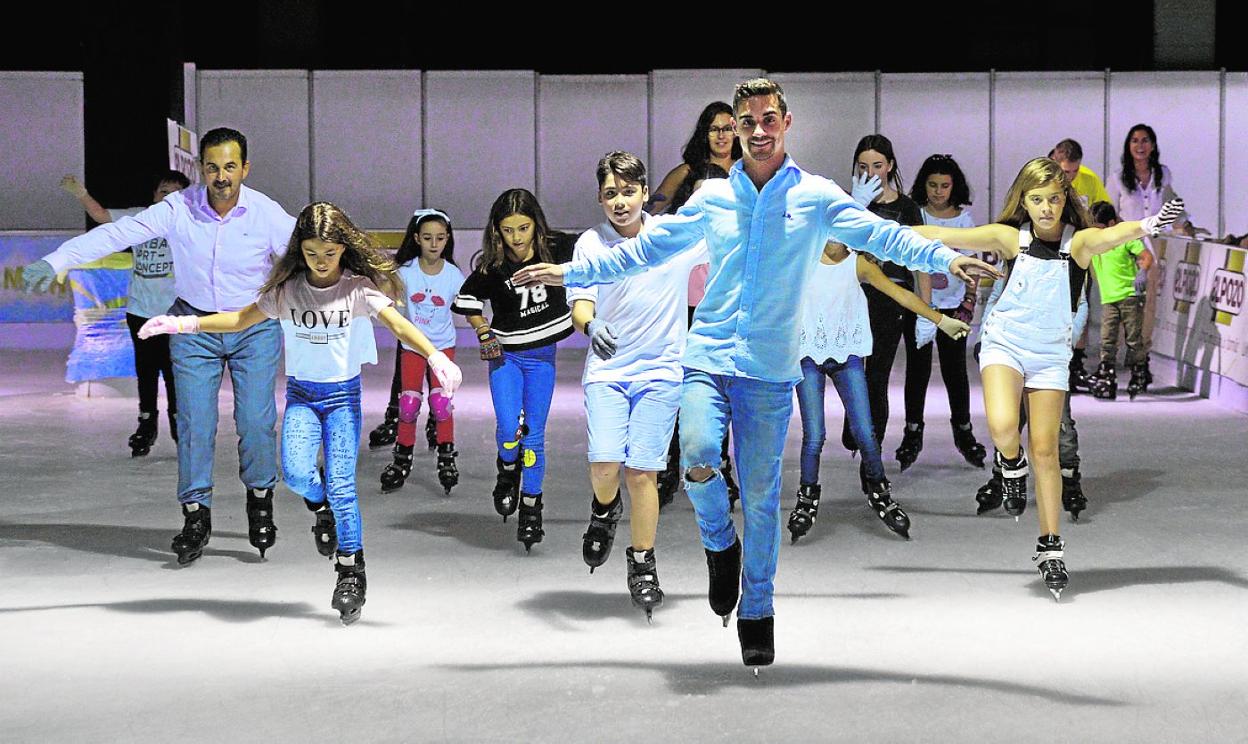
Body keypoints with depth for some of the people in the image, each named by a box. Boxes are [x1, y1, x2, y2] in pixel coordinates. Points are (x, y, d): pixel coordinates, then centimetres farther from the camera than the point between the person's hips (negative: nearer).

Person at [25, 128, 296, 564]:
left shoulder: (266, 214, -13)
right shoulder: (178, 209, -13)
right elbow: (115, 234, -16)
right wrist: (54, 262, -23)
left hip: (255, 330, -1)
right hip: (195, 327, 1)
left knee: (256, 421, -8)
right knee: (194, 423, -4)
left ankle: (260, 499, 16)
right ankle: (194, 514, 6)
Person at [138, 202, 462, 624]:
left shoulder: (358, 287, -8)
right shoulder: (287, 289, 0)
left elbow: (397, 323, -20)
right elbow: (241, 320, 7)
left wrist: (435, 356, -37)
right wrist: (185, 324, -3)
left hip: (343, 393, -2)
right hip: (301, 393, 2)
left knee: (341, 485, -10)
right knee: (296, 473, -20)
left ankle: (352, 571, 3)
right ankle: (321, 504, 15)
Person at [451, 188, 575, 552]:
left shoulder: (555, 248, -12)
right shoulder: (491, 267, -13)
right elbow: (465, 300, 3)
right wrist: (483, 334, -3)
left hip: (542, 355, 1)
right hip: (505, 355, -1)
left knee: (534, 434, 2)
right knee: (509, 428, -15)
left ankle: (530, 508, 14)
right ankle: (508, 471, 18)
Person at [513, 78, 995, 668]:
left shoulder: (816, 197, 3)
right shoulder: (712, 199, 10)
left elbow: (880, 235, -8)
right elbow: (646, 248, 18)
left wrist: (944, 258, -25)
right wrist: (571, 273, 15)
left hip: (770, 369, -1)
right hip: (707, 354, 1)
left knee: (761, 494, 2)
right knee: (698, 457, -23)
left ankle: (757, 612, 18)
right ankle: (719, 545, 8)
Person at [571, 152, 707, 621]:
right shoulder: (590, 244, 0)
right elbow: (581, 303, -8)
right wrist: (590, 325, -31)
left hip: (660, 372, 0)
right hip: (606, 370, 0)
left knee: (642, 471, -4)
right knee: (605, 464, -15)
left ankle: (642, 566, 13)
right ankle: (605, 509, 21)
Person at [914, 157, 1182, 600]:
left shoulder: (1077, 242, -11)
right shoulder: (1011, 238, -6)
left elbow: (1107, 237, -33)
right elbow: (945, 236, -3)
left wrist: (1147, 225, -53)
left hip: (1051, 355, 0)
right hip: (1004, 345, 0)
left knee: (1045, 449, -1)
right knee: (1003, 427, -25)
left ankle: (1050, 547, 10)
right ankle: (1011, 464, 11)